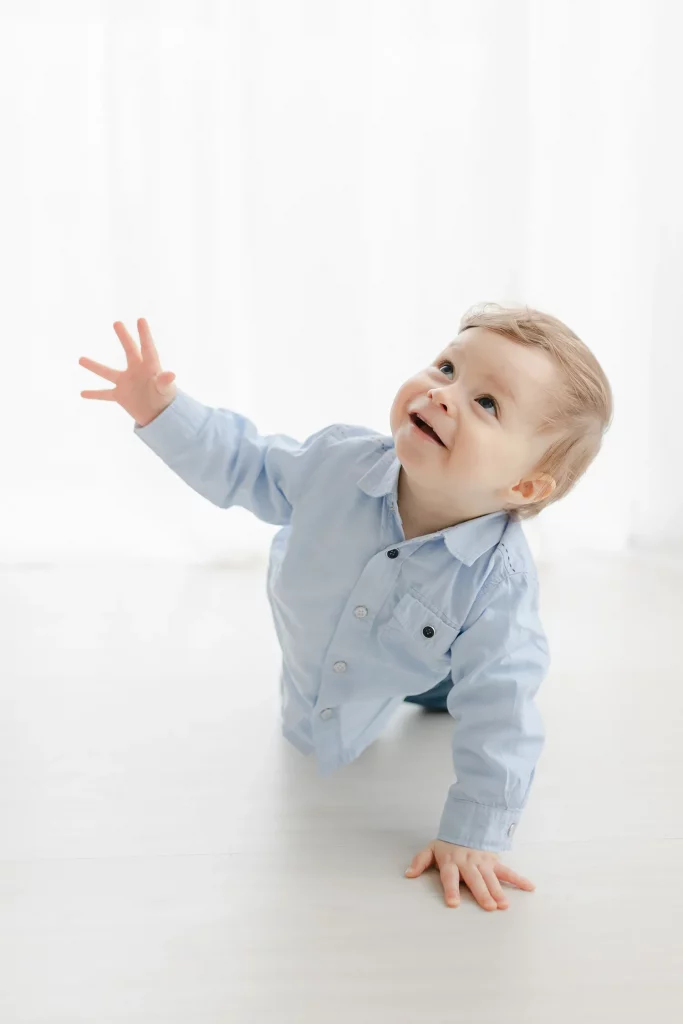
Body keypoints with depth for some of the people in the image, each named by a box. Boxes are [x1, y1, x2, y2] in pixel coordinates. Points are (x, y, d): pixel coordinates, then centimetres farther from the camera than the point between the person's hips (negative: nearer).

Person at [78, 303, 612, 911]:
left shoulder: (500, 582, -41)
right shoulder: (341, 459, -35)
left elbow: (497, 716, -33)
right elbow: (248, 467, -16)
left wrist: (473, 835, -30)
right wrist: (163, 410, -26)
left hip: (414, 678, -2)